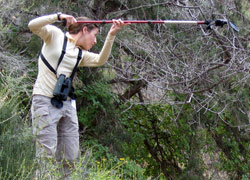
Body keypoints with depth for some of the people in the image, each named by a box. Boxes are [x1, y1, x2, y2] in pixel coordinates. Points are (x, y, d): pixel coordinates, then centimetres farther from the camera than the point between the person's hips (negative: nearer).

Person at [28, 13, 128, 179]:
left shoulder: (81, 54, 18)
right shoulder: (55, 35, 3)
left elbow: (100, 60, 3)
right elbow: (33, 25, -11)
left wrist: (111, 35, -6)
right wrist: (59, 16, -20)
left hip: (67, 104, 7)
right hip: (45, 101, -7)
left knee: (70, 158, 3)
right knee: (47, 155, -12)